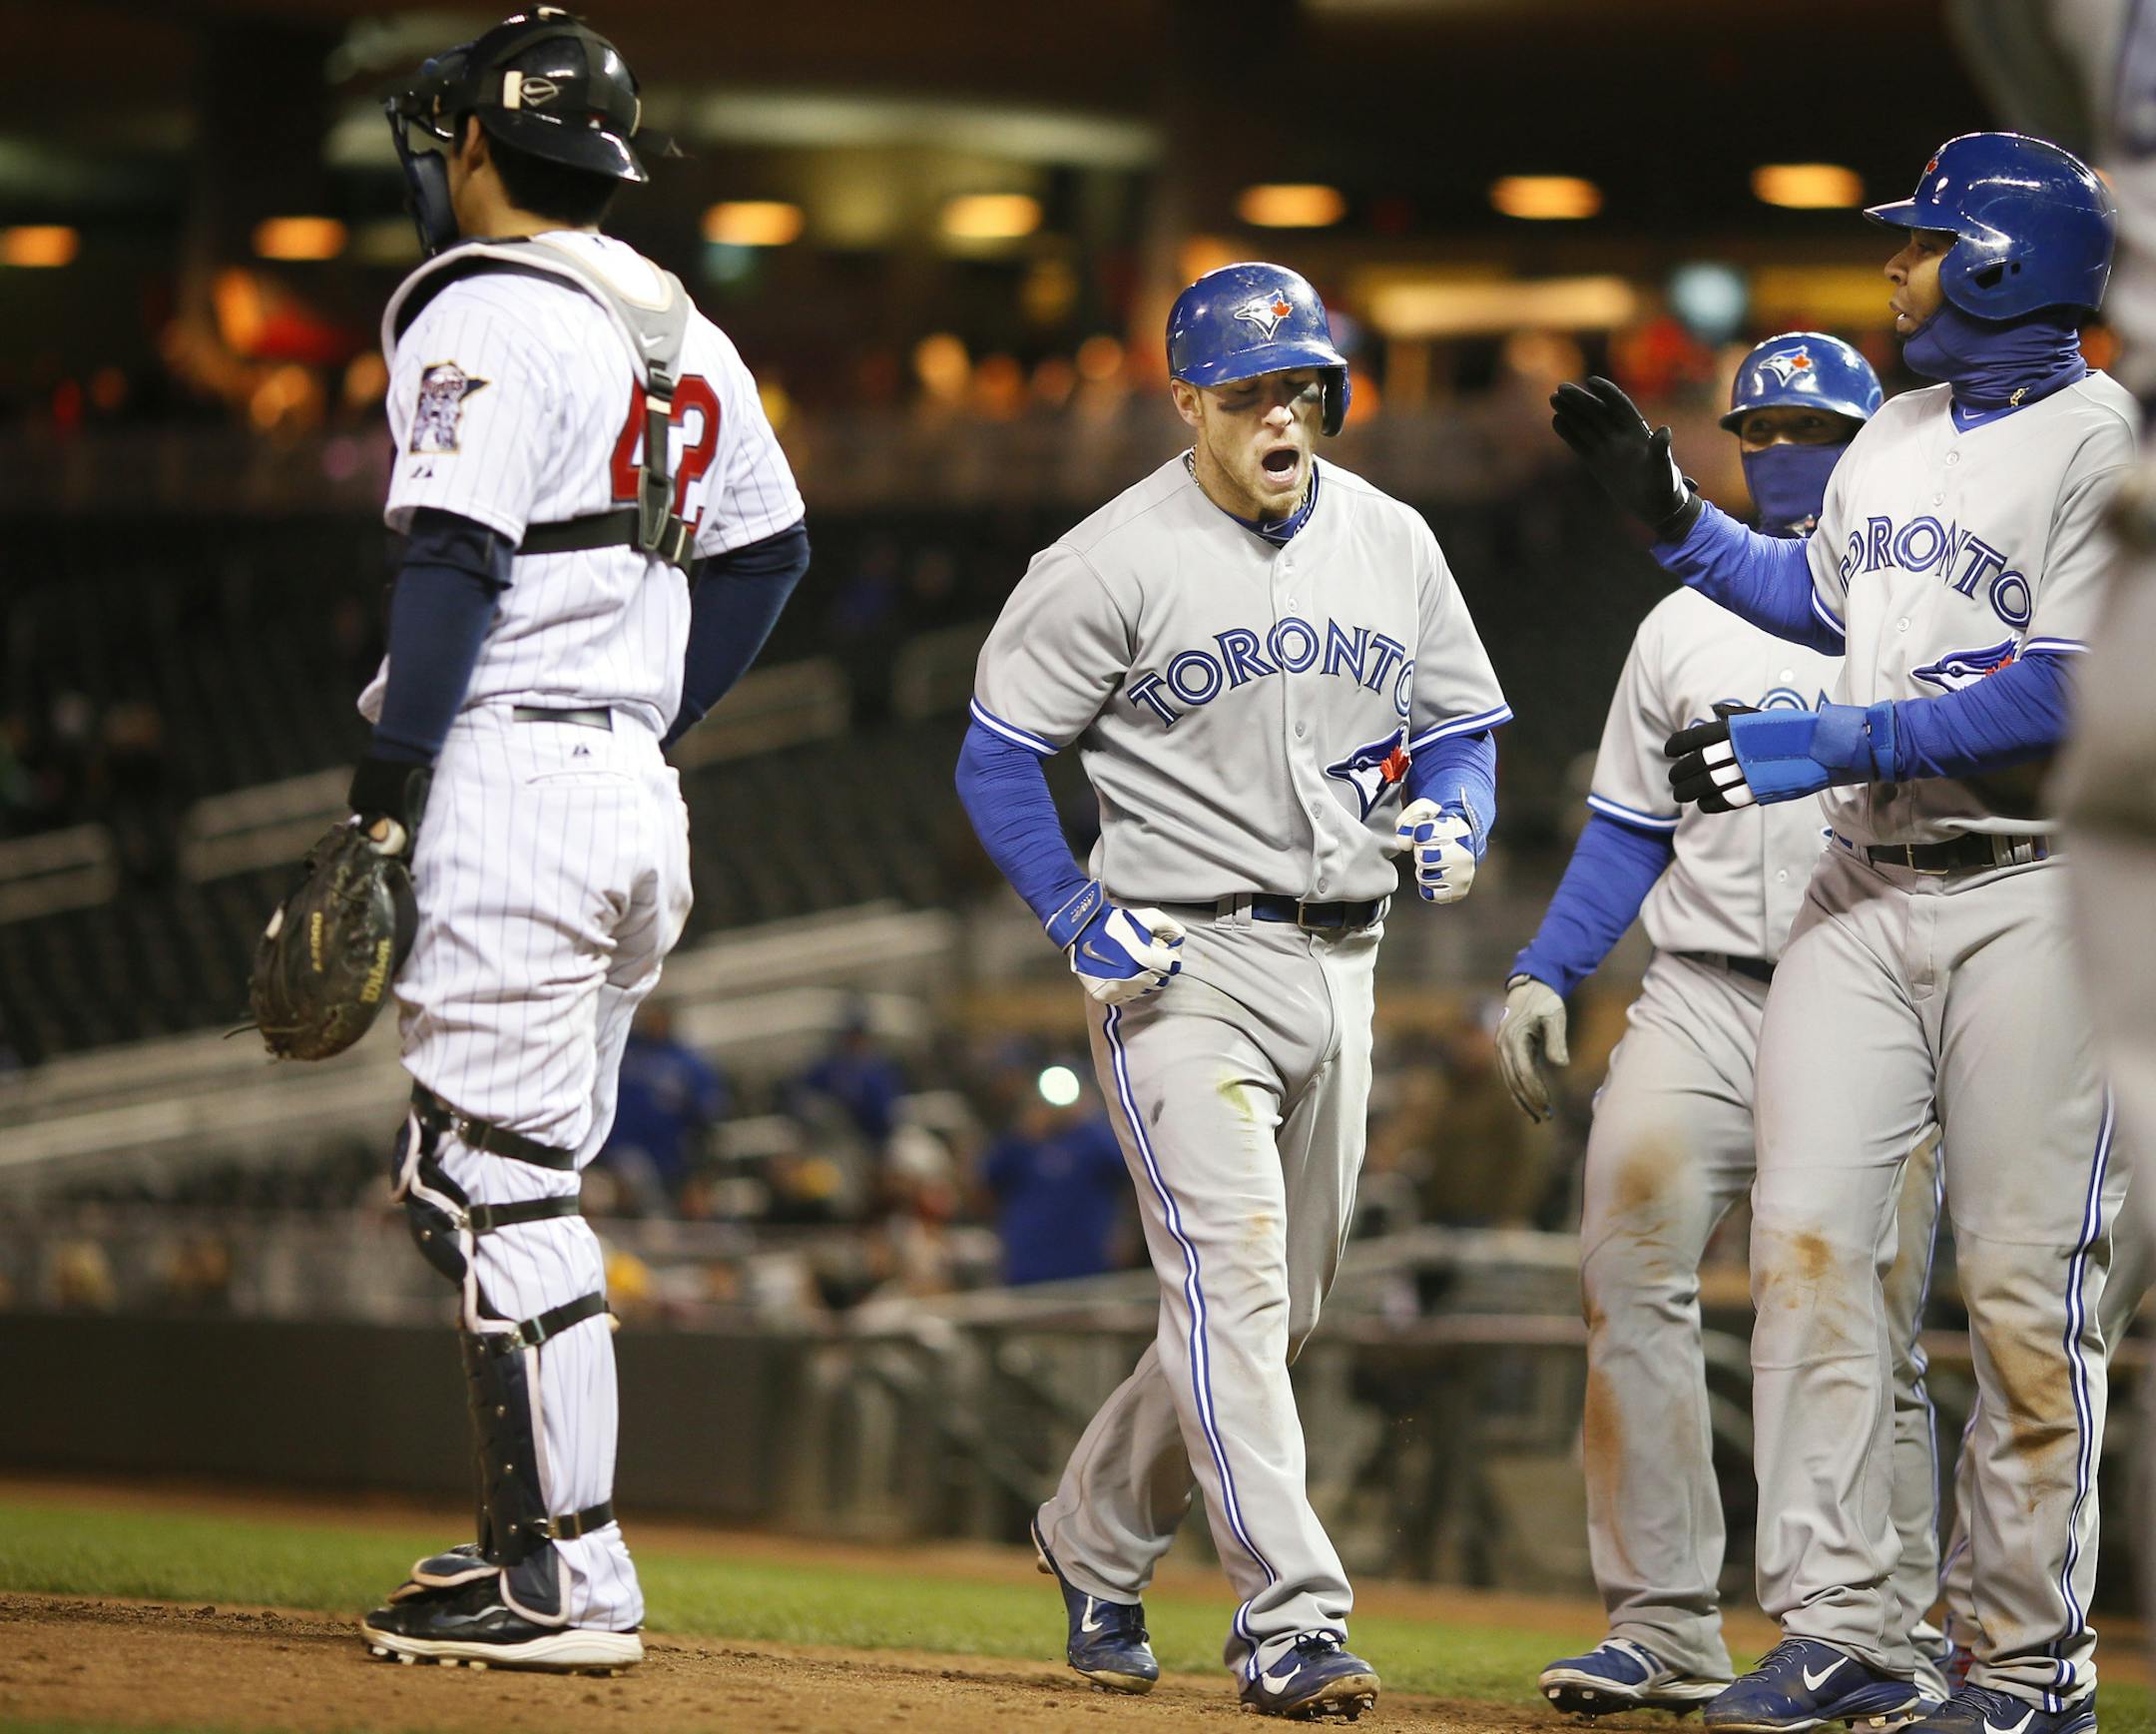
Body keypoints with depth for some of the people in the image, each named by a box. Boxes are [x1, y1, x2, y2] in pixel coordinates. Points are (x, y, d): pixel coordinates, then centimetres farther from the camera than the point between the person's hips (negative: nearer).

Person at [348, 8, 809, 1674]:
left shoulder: (481, 319, -10)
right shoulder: (681, 336, 17)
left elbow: (457, 564, -19)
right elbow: (772, 548, 24)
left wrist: (384, 802, -19)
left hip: (512, 781, -9)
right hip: (637, 794, 9)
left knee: (496, 1182, -9)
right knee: (495, 1178, 16)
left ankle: (568, 1579, -12)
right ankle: (539, 1539, 16)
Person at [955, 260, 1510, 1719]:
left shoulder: (1392, 544, 7)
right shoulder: (1117, 560, -8)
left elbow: (1460, 726, 16)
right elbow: (999, 756, -3)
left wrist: (1455, 822, -6)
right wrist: (1080, 918, -13)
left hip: (1337, 967, 6)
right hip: (1183, 964, -6)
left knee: (1279, 1307, 13)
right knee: (1232, 1284, -16)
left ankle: (1094, 1534, 33)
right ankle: (1291, 1624, -19)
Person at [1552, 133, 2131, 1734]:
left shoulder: (2105, 449, -11)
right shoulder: (1897, 439, 14)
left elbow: (2062, 700, -20)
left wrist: (1828, 745, -21)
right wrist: (1671, 513, 21)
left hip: (2035, 898, -7)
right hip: (1866, 885, 7)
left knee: (2027, 1284, -4)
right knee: (1808, 1242, -2)